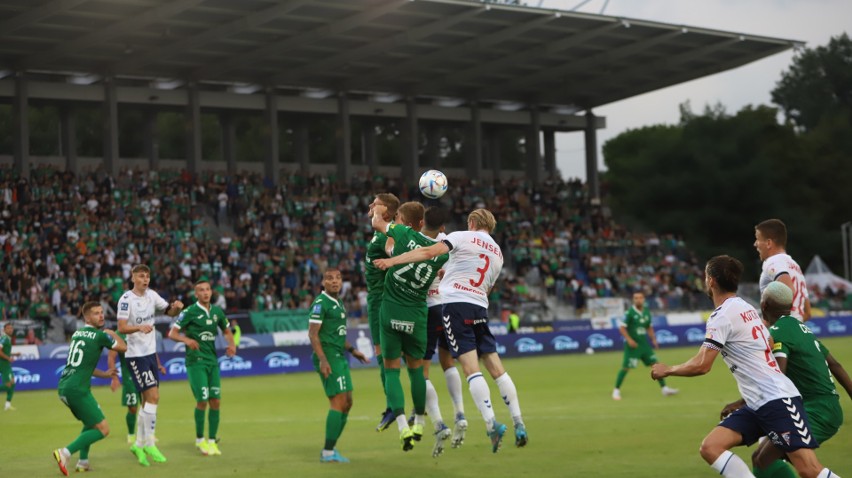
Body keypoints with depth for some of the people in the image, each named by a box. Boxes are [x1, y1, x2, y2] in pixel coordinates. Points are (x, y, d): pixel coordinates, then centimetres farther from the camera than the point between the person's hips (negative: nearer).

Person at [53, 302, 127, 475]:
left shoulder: (76, 334, 17)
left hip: (63, 387, 8)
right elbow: (123, 347, 11)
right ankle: (65, 453, -16)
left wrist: (103, 374, 31)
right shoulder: (99, 335, -5)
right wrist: (111, 333, 26)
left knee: (91, 423, 28)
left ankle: (83, 462, 20)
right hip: (77, 389, -8)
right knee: (103, 429, -4)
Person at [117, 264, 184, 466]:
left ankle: (139, 444, 19)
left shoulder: (151, 295, 5)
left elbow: (169, 311, 12)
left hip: (150, 353, 7)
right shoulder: (126, 299, -14)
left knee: (148, 400, 10)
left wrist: (176, 307, -11)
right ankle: (149, 444, -7)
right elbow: (121, 328, -19)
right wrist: (139, 327, -37)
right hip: (136, 355, -7)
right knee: (153, 397, -13)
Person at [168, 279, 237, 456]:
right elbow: (172, 333, -9)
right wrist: (186, 340, -28)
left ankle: (212, 441, 12)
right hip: (196, 361, -5)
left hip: (213, 362, 5)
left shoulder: (217, 311, 7)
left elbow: (226, 330, 22)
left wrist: (232, 345, 2)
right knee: (202, 400, -9)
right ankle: (199, 439, 9)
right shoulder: (190, 312, -8)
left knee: (216, 401, 1)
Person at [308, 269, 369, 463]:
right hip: (328, 358, -10)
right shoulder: (321, 303, -11)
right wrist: (322, 360, -25)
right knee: (338, 402, -12)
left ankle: (330, 449, 18)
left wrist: (352, 350, 25)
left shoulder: (338, 303, 17)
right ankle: (328, 452, -8)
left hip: (339, 357, 10)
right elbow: (312, 333, -17)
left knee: (347, 403, 11)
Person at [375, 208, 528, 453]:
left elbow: (429, 252, -10)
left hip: (456, 304, -5)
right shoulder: (498, 253, 21)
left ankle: (491, 423, -19)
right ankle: (519, 425, 5)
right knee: (496, 368, 7)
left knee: (471, 368, -10)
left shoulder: (463, 237, 4)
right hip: (480, 309, 6)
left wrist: (392, 260, -9)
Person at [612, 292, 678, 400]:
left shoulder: (647, 312, 8)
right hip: (633, 344, -6)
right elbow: (622, 328, -12)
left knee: (655, 364, 1)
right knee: (626, 367, -8)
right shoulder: (629, 312, -11)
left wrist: (653, 339, 9)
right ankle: (616, 390, 5)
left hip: (644, 344, 6)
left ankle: (664, 388, 8)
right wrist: (629, 340, -21)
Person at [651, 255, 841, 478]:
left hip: (777, 399, -9)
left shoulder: (722, 315, -10)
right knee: (710, 448, -3)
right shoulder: (747, 308, 18)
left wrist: (667, 370, 4)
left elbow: (701, 366, -14)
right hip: (757, 404, 9)